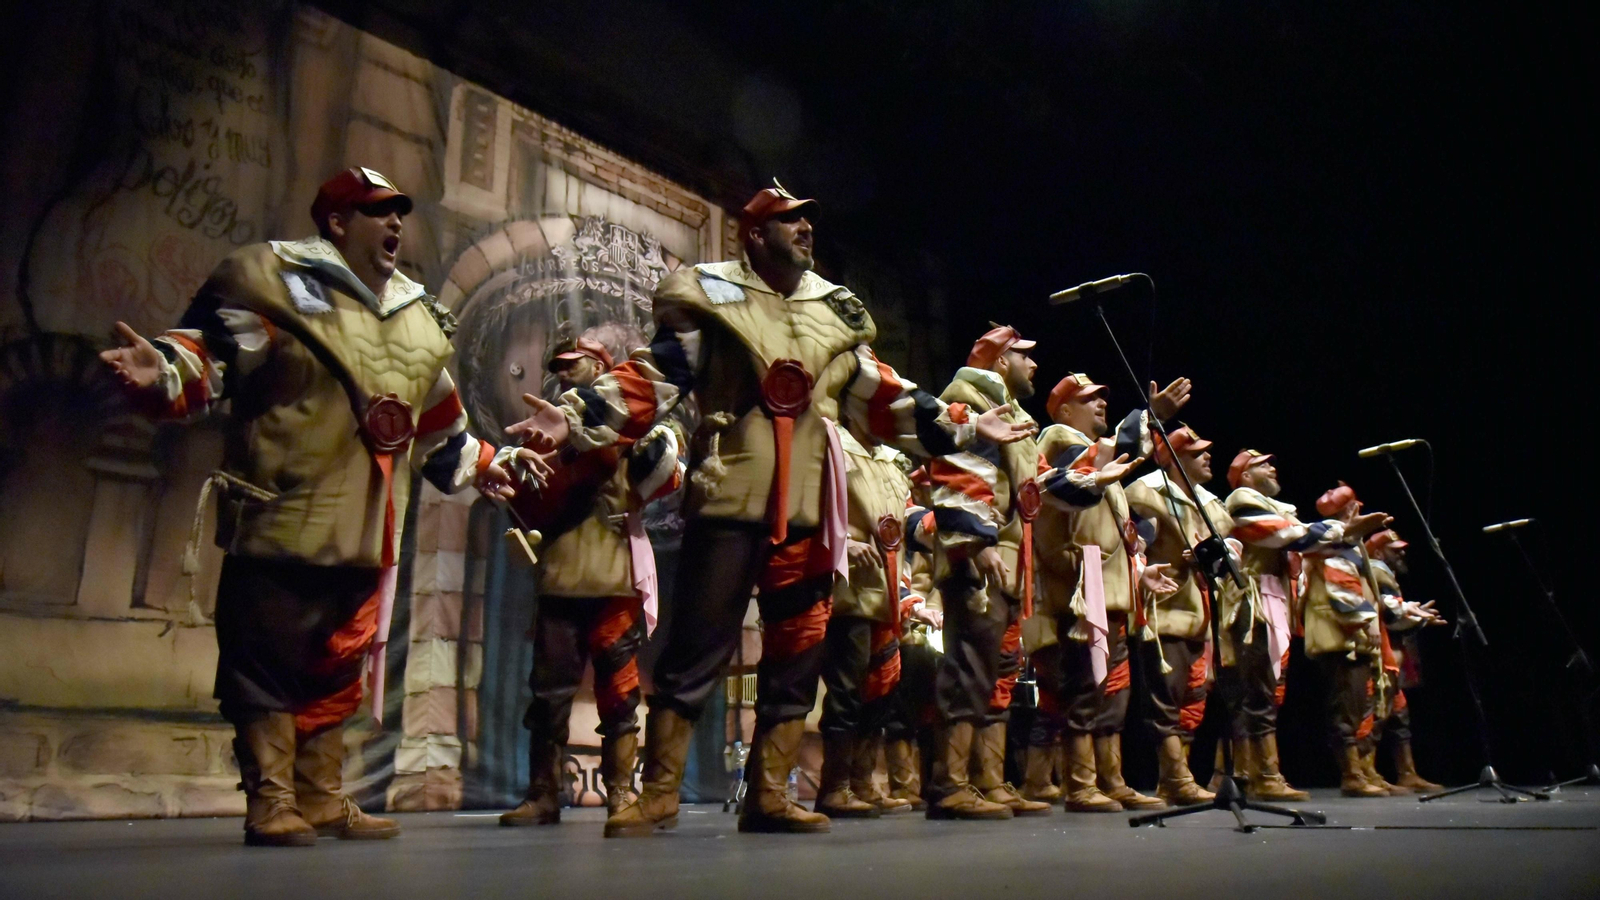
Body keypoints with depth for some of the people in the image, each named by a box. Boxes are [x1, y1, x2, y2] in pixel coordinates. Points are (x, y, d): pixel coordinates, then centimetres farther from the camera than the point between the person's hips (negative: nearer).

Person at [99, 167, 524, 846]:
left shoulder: (416, 316, 20)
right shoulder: (276, 279, -3)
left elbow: (437, 418, 29)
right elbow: (211, 354, -12)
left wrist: (478, 464, 35)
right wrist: (164, 372, -32)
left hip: (366, 531, 7)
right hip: (286, 518, -7)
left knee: (340, 666, 12)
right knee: (269, 661, -1)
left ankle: (321, 799, 23)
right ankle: (271, 803, 10)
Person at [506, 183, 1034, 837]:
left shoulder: (838, 311, 17)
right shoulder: (709, 298, 3)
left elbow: (883, 399, 20)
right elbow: (651, 380, -4)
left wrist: (962, 426, 19)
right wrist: (577, 419, -17)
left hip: (807, 513, 5)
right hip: (729, 504, -5)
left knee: (797, 656, 7)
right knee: (696, 649, -3)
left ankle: (768, 795, 18)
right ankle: (658, 795, 8)